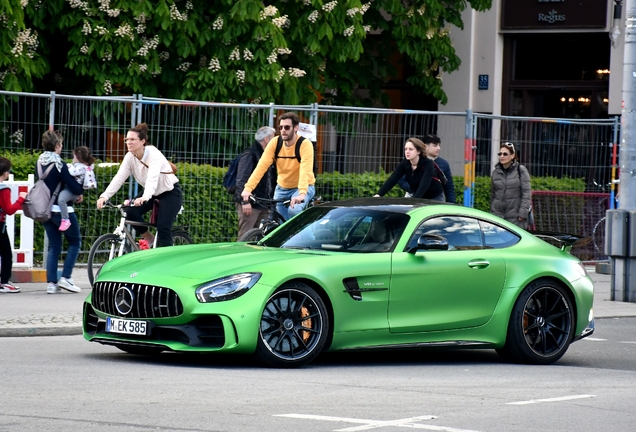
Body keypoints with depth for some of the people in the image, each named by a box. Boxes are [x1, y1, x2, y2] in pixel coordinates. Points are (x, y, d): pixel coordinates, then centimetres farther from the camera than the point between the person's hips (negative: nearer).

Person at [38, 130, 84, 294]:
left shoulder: (40, 162, 4)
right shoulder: (58, 164, -18)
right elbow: (75, 188, -20)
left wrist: (75, 192, 9)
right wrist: (81, 190, 4)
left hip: (45, 209, 7)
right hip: (61, 209, -7)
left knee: (53, 246, 11)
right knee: (75, 242, 9)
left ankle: (51, 282, 4)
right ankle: (66, 278, 0)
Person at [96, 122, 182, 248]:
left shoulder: (153, 154, -27)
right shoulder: (130, 157, -10)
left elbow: (152, 177, -42)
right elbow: (119, 178, -19)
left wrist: (145, 197, -59)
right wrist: (104, 196, -34)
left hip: (170, 192, -6)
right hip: (152, 193, 6)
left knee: (163, 227, -20)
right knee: (131, 212, -17)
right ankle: (148, 238, 7)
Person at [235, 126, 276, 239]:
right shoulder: (250, 155, -8)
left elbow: (273, 181, 21)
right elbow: (241, 180, -15)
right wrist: (245, 201, -22)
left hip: (264, 204, 8)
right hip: (249, 204, -8)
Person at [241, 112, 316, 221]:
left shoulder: (305, 144, -21)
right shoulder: (275, 143, -11)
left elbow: (305, 170, -35)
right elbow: (261, 166, -20)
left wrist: (302, 194, -52)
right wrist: (248, 188, -33)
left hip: (304, 187, -4)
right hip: (282, 188, 4)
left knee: (294, 210, -31)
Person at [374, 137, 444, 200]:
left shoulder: (427, 164, -25)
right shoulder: (404, 164, -11)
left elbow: (424, 184, -38)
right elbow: (392, 180, -22)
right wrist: (378, 195, -37)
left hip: (435, 198, -5)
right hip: (419, 198, 5)